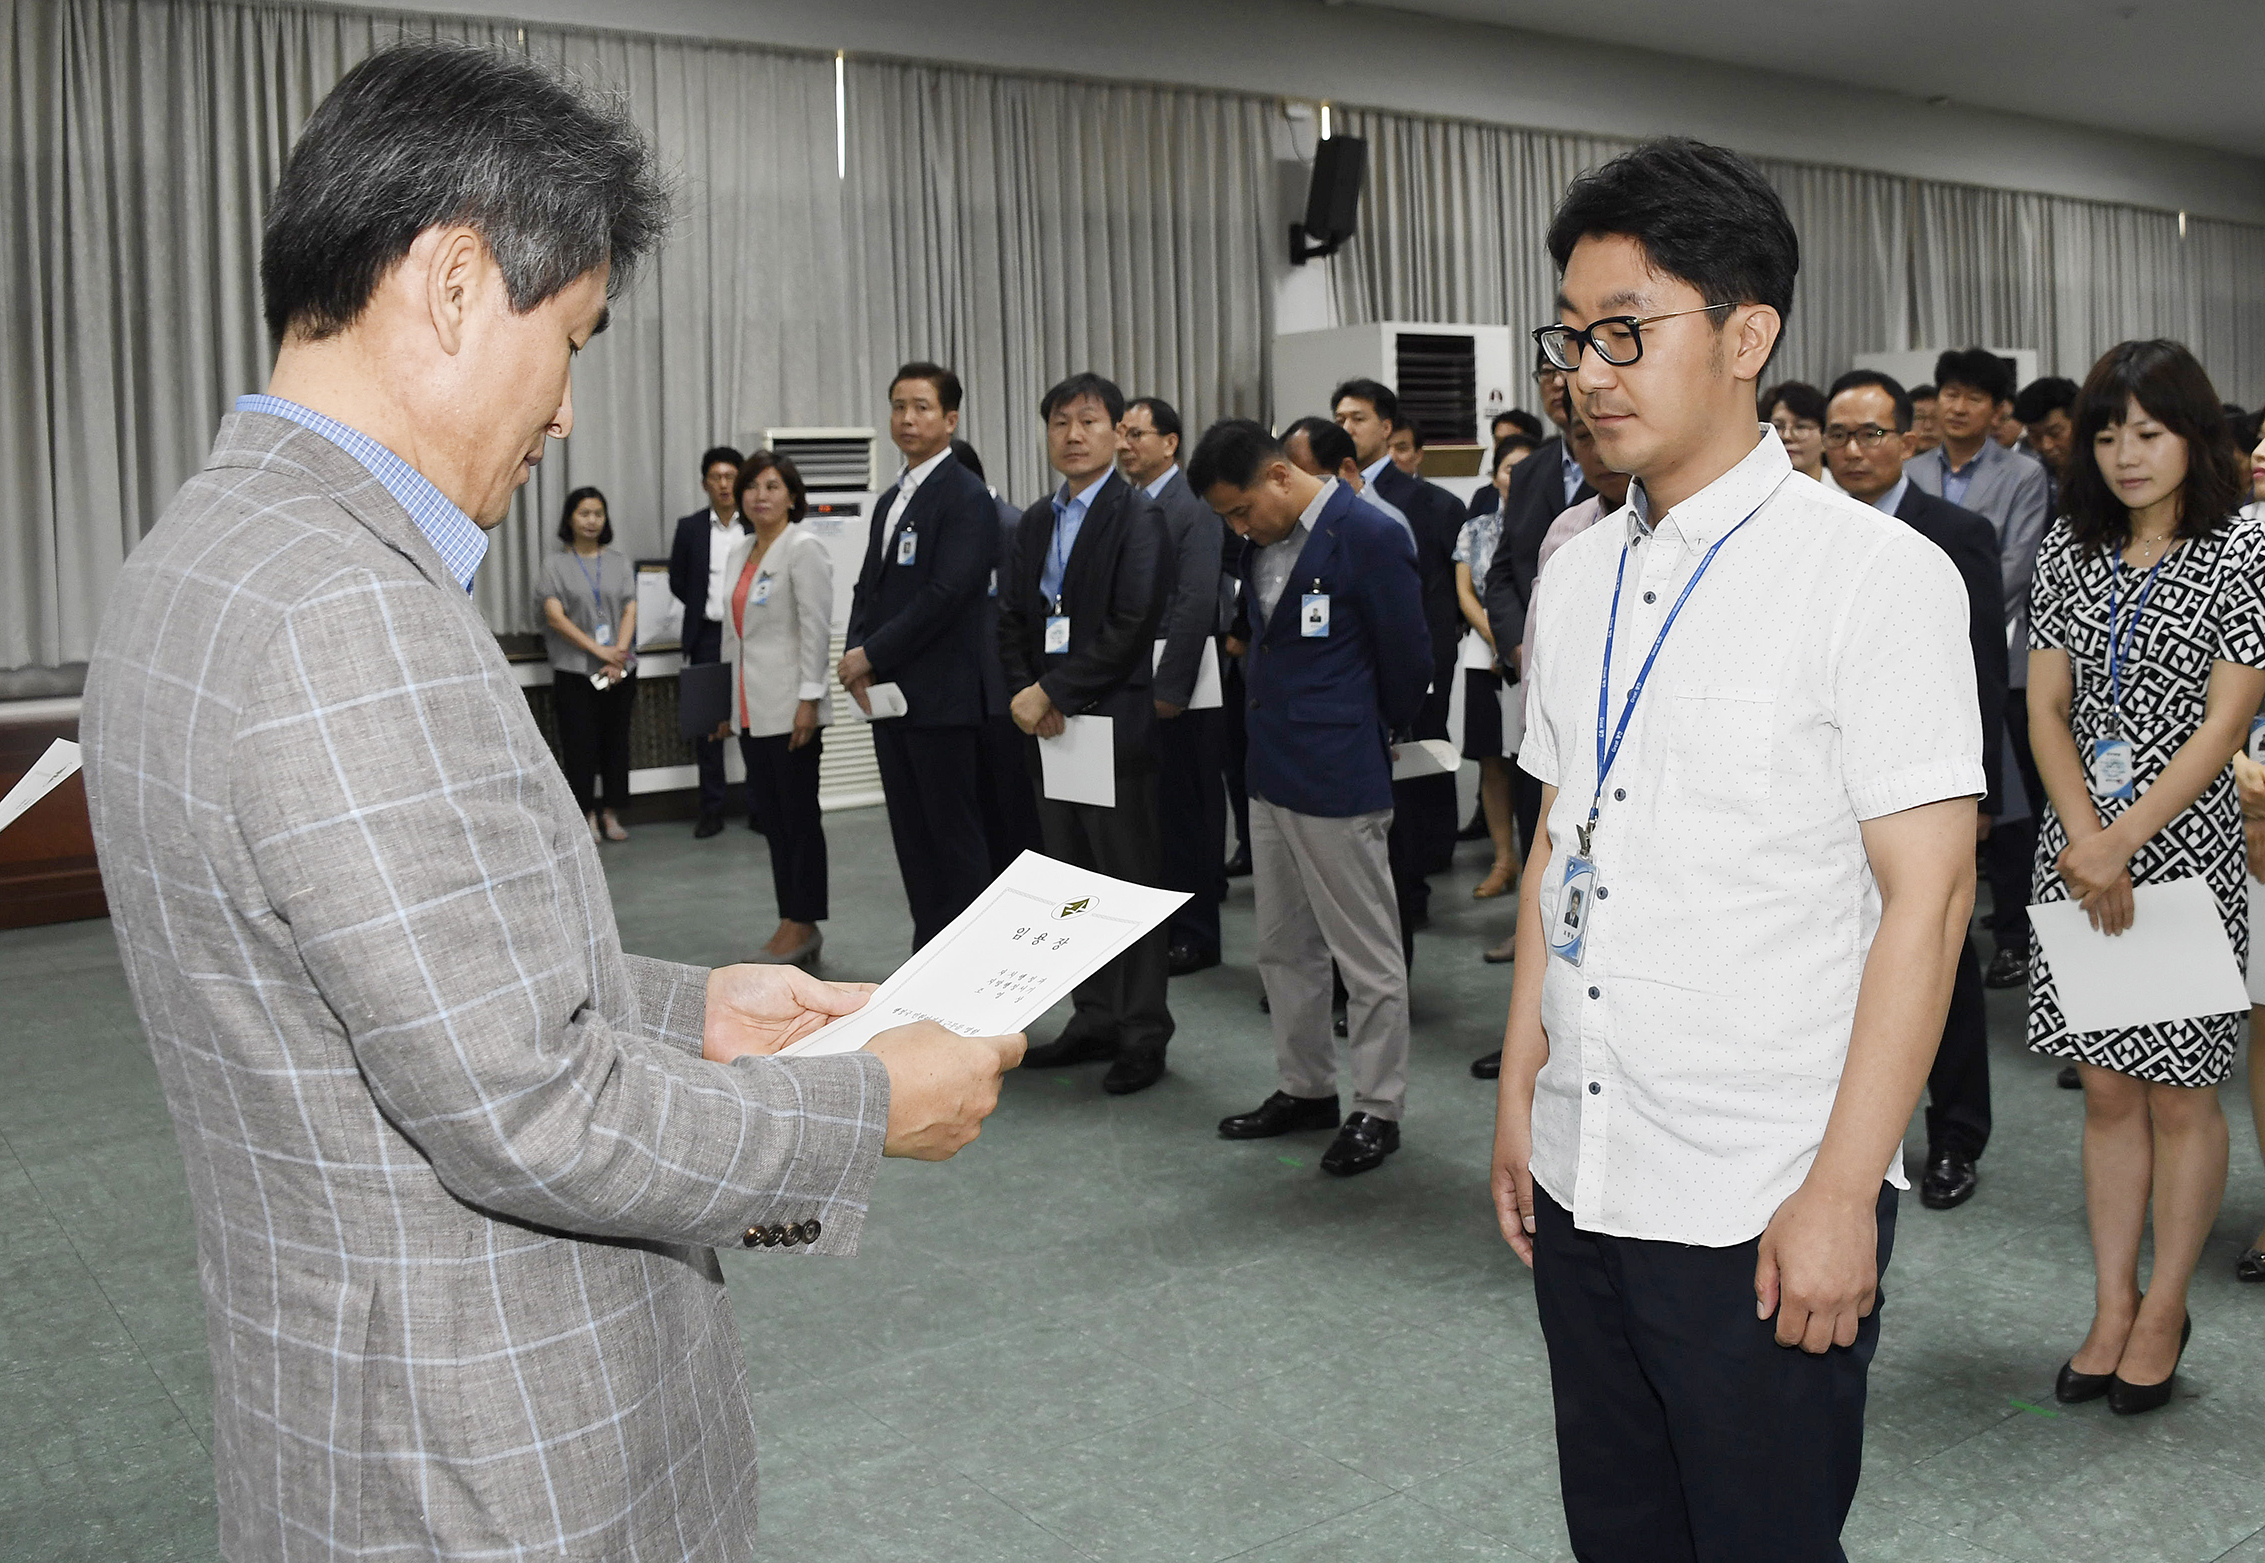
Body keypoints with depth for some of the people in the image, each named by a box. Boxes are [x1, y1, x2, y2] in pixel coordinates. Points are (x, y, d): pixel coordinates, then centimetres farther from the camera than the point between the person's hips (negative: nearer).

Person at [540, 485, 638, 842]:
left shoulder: (618, 561, 9)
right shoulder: (556, 564, 1)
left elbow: (630, 610, 3)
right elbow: (555, 615, -8)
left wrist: (618, 655, -11)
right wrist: (600, 651, -14)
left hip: (620, 671, 2)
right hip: (575, 669, -2)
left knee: (616, 742, 5)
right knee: (580, 743, -2)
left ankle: (612, 815, 13)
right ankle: (587, 817, 6)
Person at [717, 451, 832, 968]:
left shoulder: (804, 550, -8)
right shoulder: (738, 553, 15)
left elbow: (816, 629, -14)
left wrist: (810, 699, -19)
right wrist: (726, 701, 18)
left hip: (790, 707, -8)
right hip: (752, 708, 8)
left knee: (798, 817, -1)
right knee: (770, 818, 10)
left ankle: (804, 926, 7)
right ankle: (791, 925, 17)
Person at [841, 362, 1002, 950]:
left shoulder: (966, 496, -10)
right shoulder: (891, 499, 18)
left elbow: (946, 594, -19)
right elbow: (869, 586, 18)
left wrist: (871, 654, -14)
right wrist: (857, 660, 0)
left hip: (942, 698, -8)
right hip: (890, 696, 8)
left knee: (956, 839, -3)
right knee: (912, 838, 12)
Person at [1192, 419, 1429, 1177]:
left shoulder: (1370, 537, -15)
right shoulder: (1264, 541, 7)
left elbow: (1406, 660, -8)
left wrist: (1367, 733, 6)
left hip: (1338, 779, -8)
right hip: (1271, 772, 8)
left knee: (1367, 956, 3)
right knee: (1283, 948, 17)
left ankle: (1377, 1110, 15)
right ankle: (1307, 1088, 32)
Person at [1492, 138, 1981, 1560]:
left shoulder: (1876, 575, -11)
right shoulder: (1580, 573, 8)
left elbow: (1928, 896, -13)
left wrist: (1840, 1195, -15)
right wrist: (1521, 1093, 11)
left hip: (1762, 1214, -5)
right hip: (1579, 1181, 6)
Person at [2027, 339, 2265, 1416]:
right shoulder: (2069, 552, 7)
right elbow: (2046, 709, 2)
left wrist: (2123, 838, -18)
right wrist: (2086, 840, -12)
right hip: (2080, 848, 4)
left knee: (2178, 1091, 6)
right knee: (2106, 1086, 10)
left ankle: (2164, 1309, 21)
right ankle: (2112, 1308, 21)